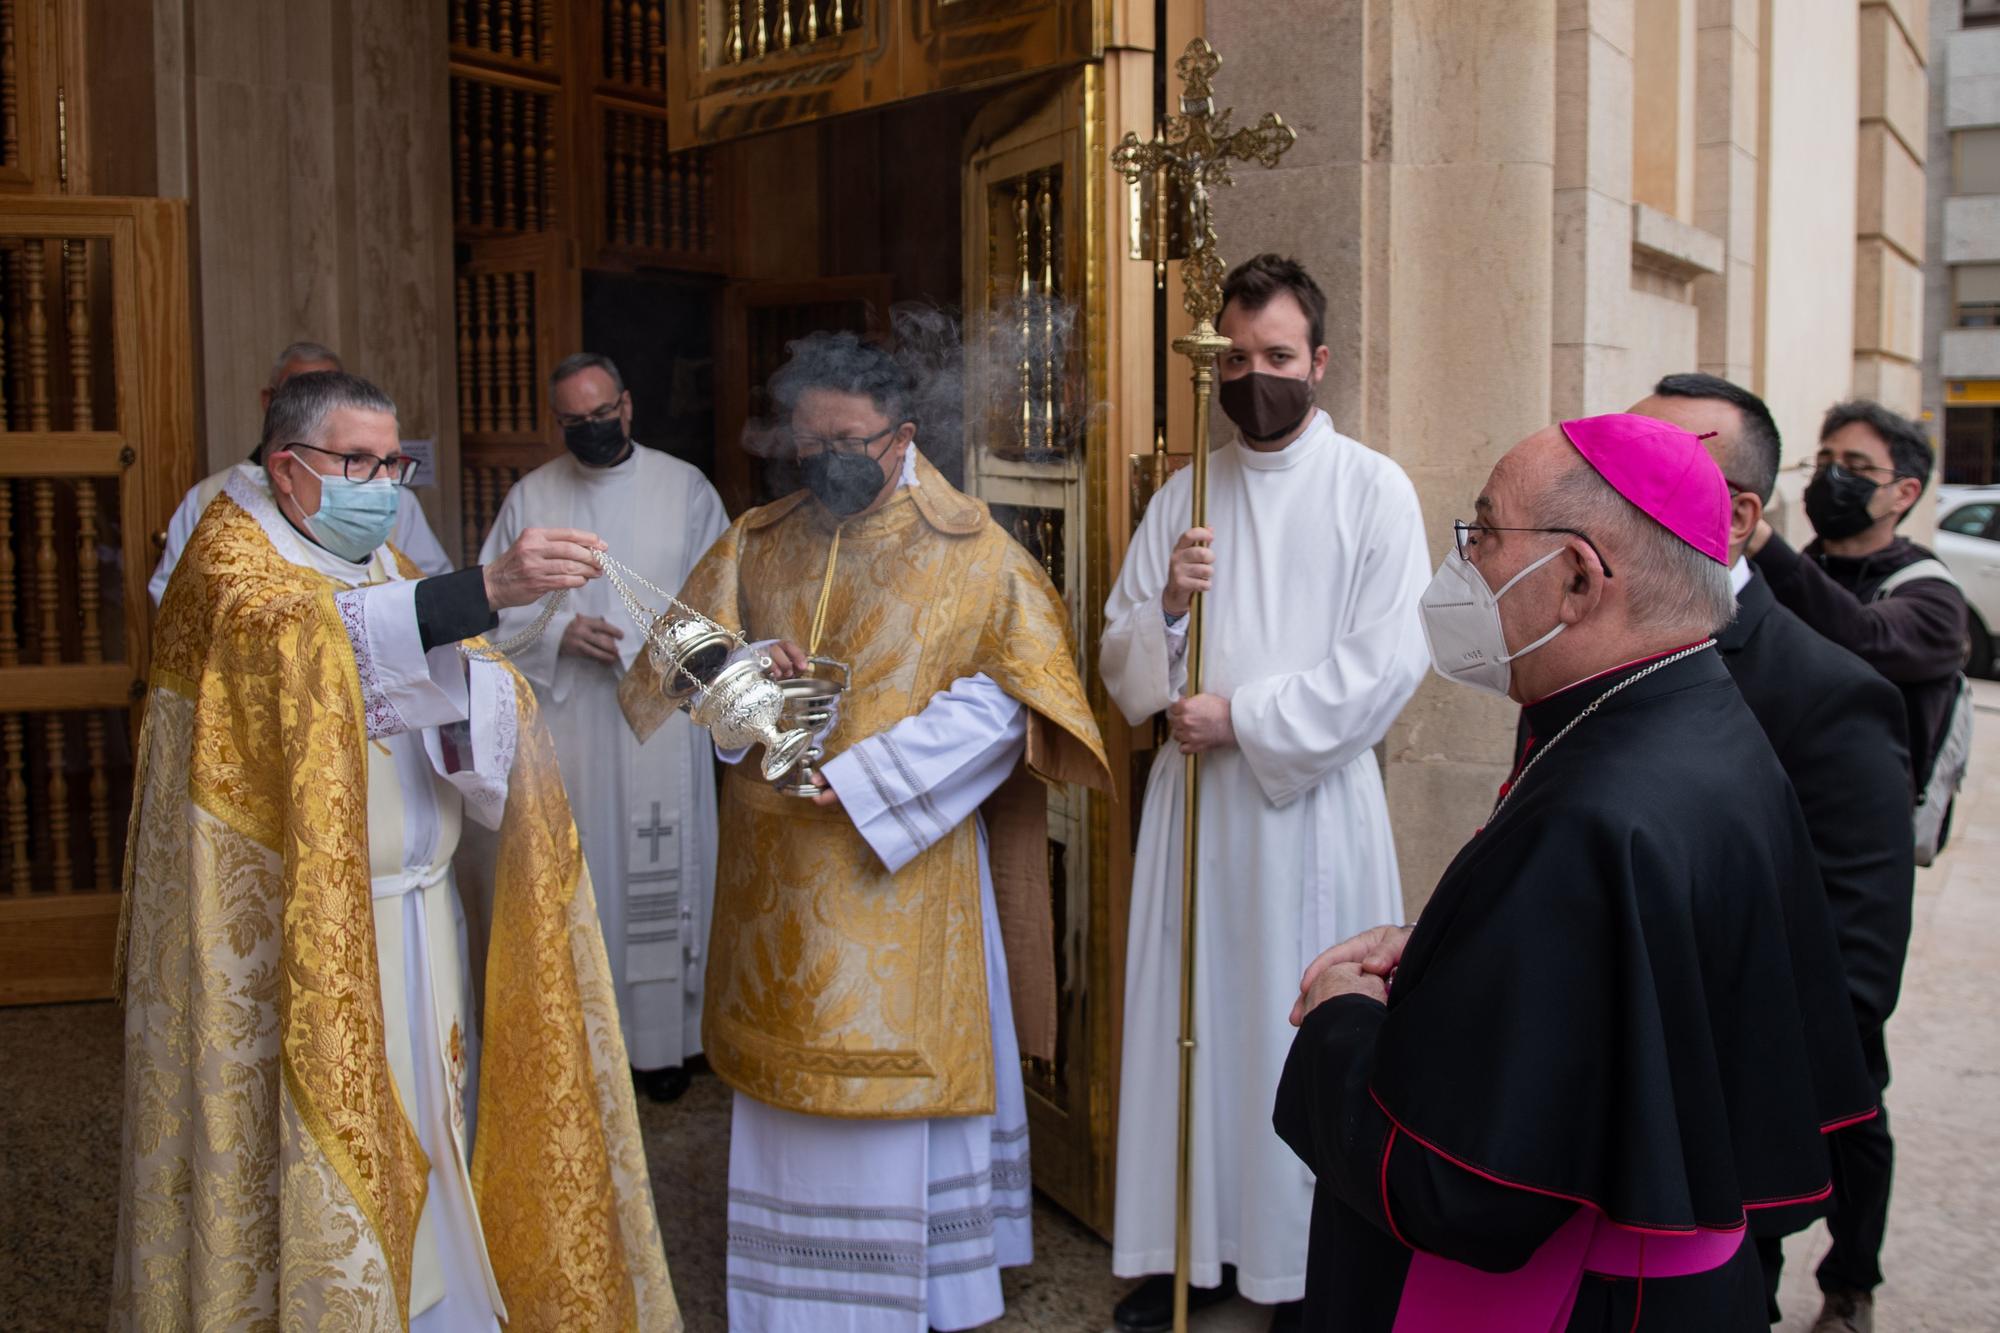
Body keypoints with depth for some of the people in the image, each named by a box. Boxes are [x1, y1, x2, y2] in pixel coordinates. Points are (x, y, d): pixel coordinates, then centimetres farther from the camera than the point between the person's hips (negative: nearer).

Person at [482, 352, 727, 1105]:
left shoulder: (684, 488, 3)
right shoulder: (531, 497, 7)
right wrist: (558, 631, -11)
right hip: (565, 723, 1)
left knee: (660, 873, 3)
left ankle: (662, 1040, 14)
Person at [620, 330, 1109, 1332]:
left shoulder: (966, 552, -2)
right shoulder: (756, 544, 10)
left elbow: (997, 699, -11)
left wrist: (860, 777, -18)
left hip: (906, 859, -3)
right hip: (777, 871, 4)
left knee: (902, 1081, 3)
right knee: (790, 1081, 9)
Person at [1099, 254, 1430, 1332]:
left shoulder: (1372, 488, -2)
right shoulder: (1184, 494, 9)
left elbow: (1388, 661, -11)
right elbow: (1119, 665, 9)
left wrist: (1244, 716, -14)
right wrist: (1166, 604, -12)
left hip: (1311, 799, -3)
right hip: (1194, 797, 4)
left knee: (1303, 1030, 3)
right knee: (1190, 1020, 8)